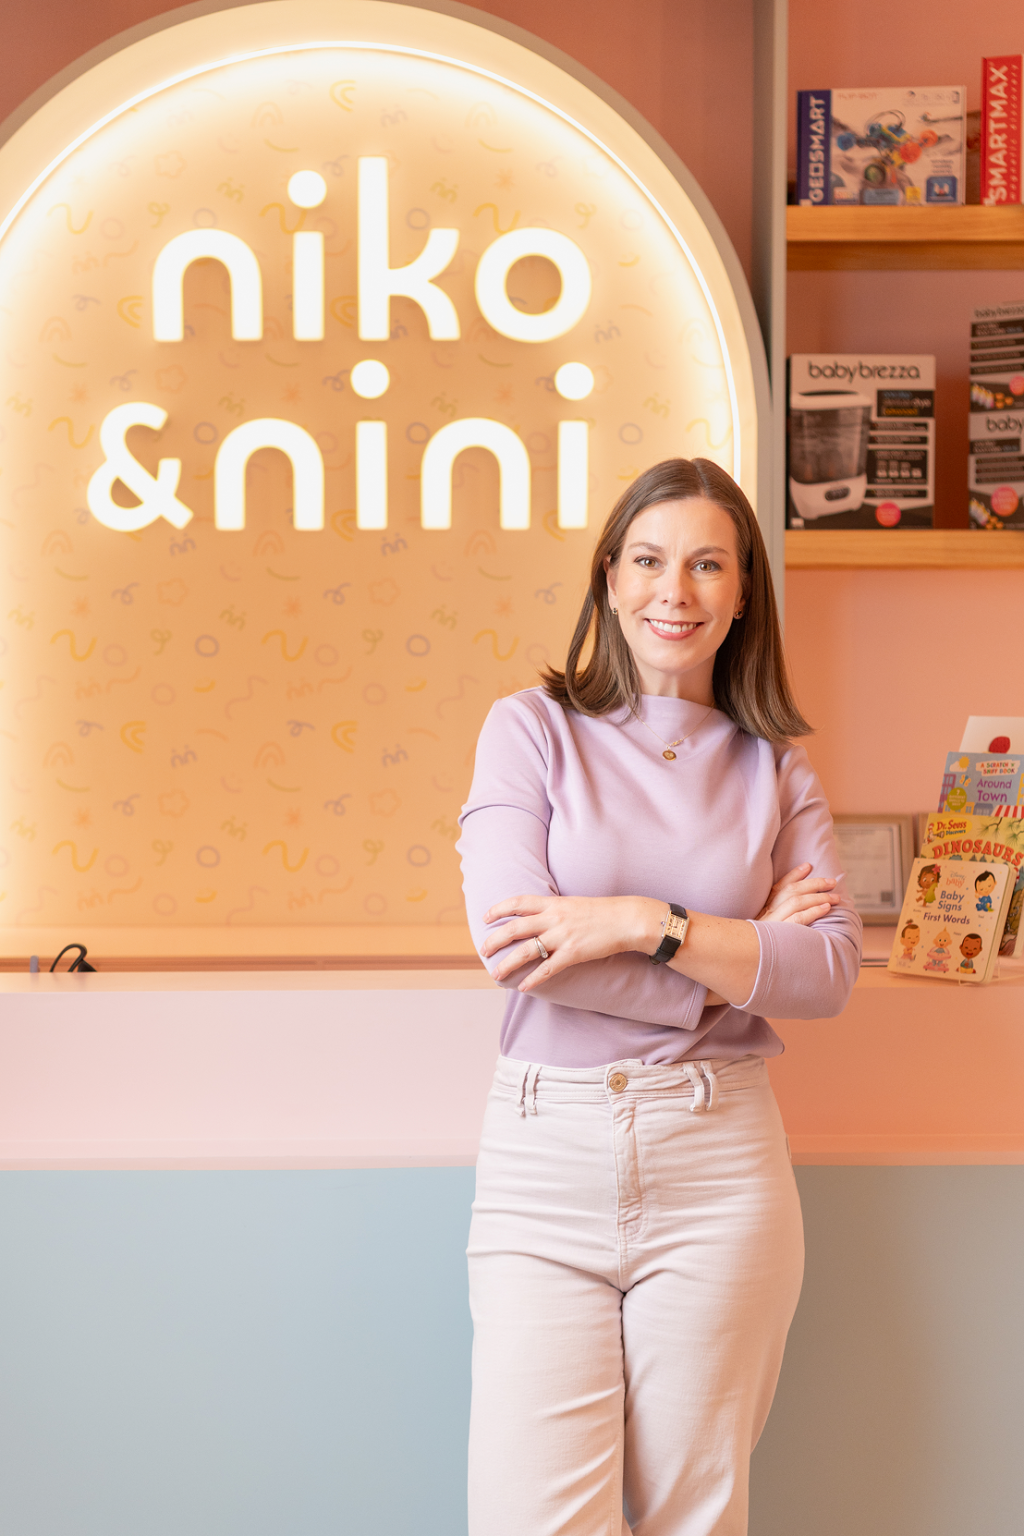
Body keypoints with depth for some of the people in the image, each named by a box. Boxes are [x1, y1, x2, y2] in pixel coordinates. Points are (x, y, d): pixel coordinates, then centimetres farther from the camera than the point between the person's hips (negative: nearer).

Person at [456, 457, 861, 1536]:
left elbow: (830, 972, -3)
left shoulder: (775, 769, 9)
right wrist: (745, 953, -7)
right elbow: (513, 943, -11)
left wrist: (648, 923, -15)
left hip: (718, 1162, 2)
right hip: (545, 1153, -1)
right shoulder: (533, 727, 2)